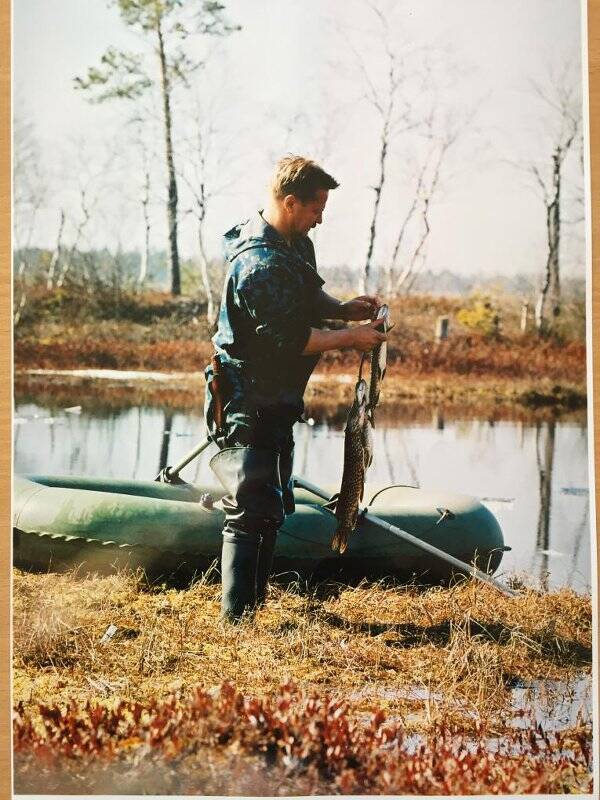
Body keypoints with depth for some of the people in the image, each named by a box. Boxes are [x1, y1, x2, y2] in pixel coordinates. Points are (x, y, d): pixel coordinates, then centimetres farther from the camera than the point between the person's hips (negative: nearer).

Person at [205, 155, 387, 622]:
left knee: (271, 507, 19)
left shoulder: (294, 245, 9)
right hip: (249, 404, -11)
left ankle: (254, 606, 30)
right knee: (253, 512, -8)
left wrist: (343, 308, 3)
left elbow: (310, 298, 23)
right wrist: (350, 337, -17)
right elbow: (291, 338, -26)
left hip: (274, 400, 11)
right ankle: (238, 619, -3)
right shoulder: (262, 264, -25)